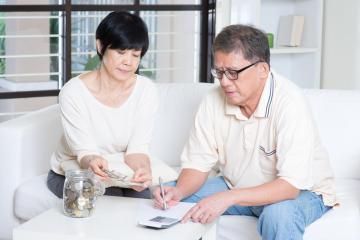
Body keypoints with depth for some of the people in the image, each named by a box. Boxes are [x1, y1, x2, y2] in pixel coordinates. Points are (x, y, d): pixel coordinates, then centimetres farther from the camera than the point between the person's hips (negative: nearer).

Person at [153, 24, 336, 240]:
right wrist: (179, 191, -27)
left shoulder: (289, 103, -28)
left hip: (302, 191, -5)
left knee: (278, 215, -38)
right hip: (237, 188, 5)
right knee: (168, 198, -9)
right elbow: (198, 163, -5)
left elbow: (291, 185, -33)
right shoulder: (214, 101, -11)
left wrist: (228, 198, -42)